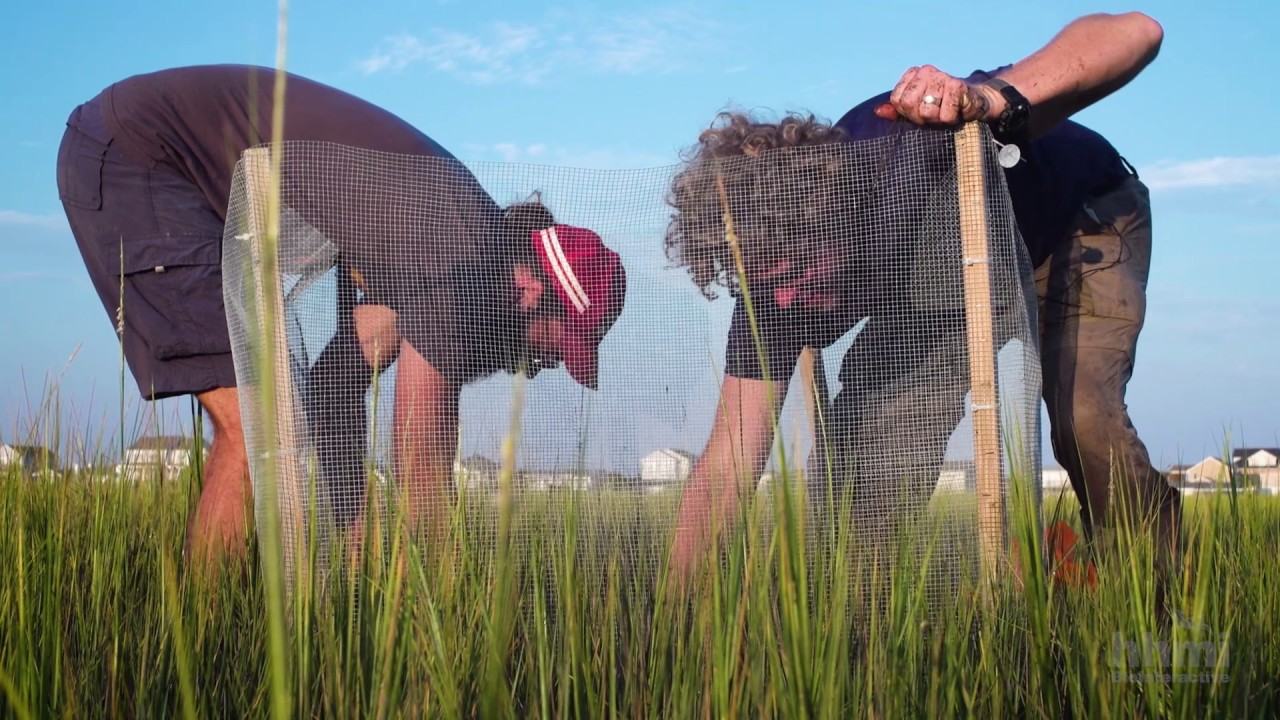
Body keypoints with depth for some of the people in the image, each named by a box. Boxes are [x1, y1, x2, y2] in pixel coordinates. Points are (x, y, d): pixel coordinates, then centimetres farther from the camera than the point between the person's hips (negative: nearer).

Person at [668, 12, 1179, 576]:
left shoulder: (913, 139, -42)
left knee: (1081, 417, -26)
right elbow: (727, 465, -27)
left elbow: (1136, 33, -47)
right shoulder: (777, 283, -27)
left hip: (1083, 223, -4)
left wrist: (995, 98, -64)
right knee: (869, 433, -17)